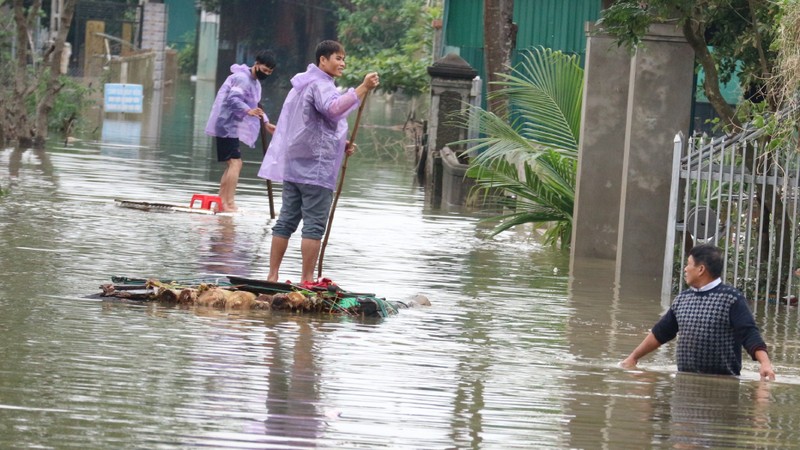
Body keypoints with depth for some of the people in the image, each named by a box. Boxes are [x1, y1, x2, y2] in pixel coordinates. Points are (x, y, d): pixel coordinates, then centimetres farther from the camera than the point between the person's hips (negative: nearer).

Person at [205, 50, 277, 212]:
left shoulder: (255, 82, 19)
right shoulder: (242, 78, -15)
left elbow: (255, 106, 30)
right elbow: (234, 99, -30)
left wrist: (266, 122, 19)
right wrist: (248, 111, -47)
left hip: (231, 127, 11)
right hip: (226, 126, -11)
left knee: (231, 164, 13)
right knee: (235, 162, -18)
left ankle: (221, 202, 16)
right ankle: (229, 203, -24)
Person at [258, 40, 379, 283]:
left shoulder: (303, 84, 22)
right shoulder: (320, 85, -11)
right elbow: (333, 108, -34)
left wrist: (340, 145, 19)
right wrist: (363, 88, -37)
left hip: (293, 165, 10)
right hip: (316, 168, -10)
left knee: (286, 221, 9)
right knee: (314, 225, -6)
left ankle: (272, 275, 9)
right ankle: (307, 279, -6)